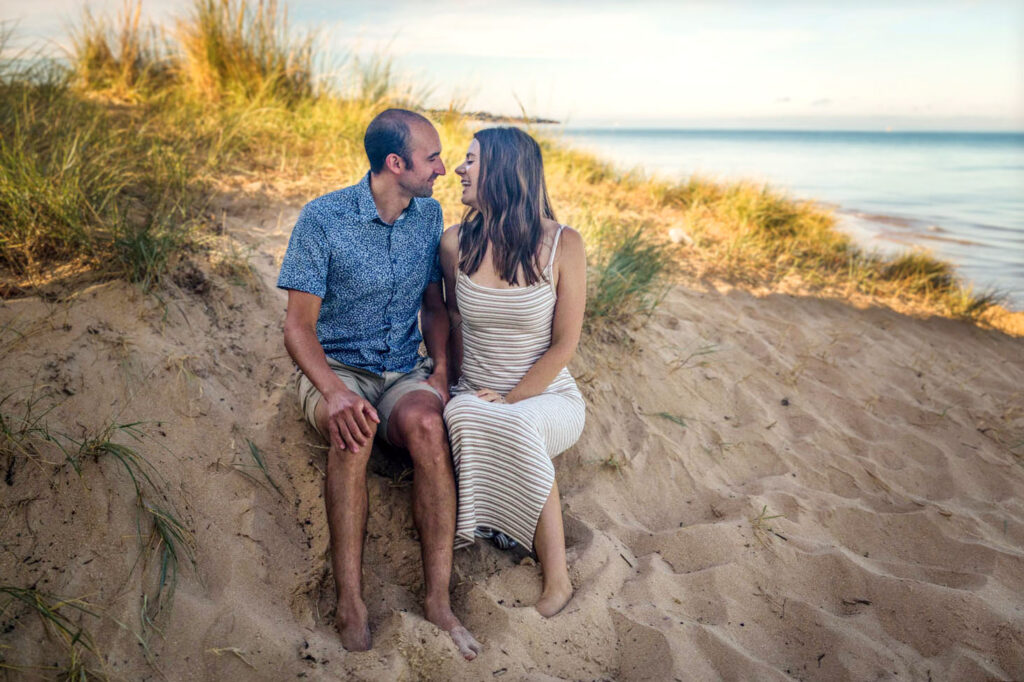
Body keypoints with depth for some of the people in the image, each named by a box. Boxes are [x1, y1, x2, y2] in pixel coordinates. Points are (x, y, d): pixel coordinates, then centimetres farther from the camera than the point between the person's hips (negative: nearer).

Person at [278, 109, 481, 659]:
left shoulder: (429, 214, 4)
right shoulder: (322, 218, -11)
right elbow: (299, 326, -13)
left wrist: (441, 369, -4)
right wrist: (334, 391, -32)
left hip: (404, 371, 3)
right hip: (334, 368, -2)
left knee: (425, 423, -33)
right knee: (353, 429, -38)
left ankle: (438, 599, -30)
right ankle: (351, 606, -31)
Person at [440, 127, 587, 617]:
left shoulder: (562, 244, -9)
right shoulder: (455, 243, 0)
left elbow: (564, 345, -8)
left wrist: (508, 402, -17)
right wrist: (464, 391, 2)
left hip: (548, 398, -2)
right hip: (474, 395, 2)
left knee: (518, 427, -36)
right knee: (461, 415, -34)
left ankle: (556, 580, -20)